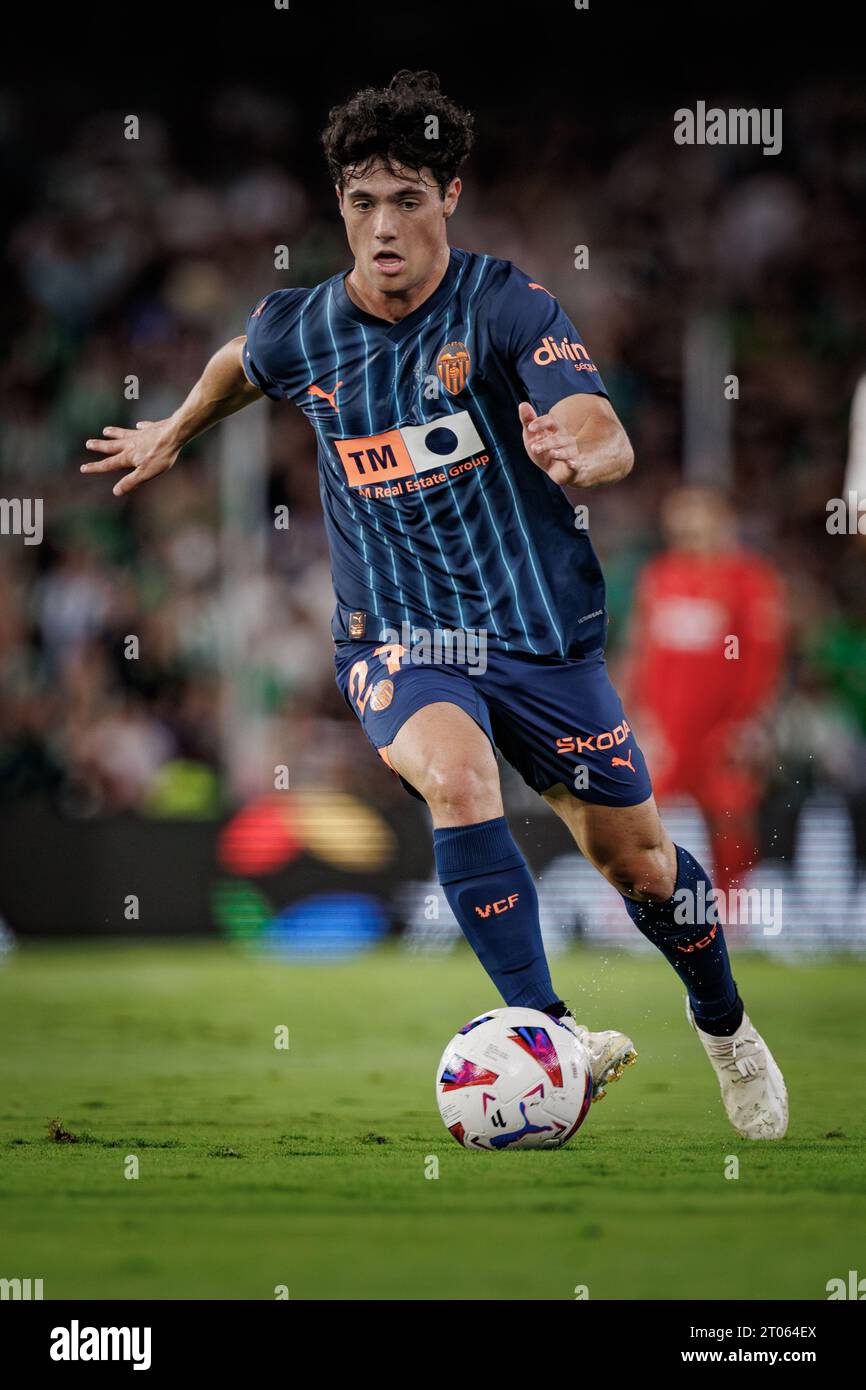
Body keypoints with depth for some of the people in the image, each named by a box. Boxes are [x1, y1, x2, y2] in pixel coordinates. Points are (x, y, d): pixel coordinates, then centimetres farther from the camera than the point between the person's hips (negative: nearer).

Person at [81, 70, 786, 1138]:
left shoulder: (506, 307, -15)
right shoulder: (299, 332, -4)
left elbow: (609, 438, -29)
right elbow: (239, 364, 23)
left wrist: (579, 453, -52)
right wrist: (171, 436, 36)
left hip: (540, 627, -1)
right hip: (397, 639, 1)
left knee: (636, 860, 8)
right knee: (456, 776, -33)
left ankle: (724, 1023, 38)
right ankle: (545, 1031, -34)